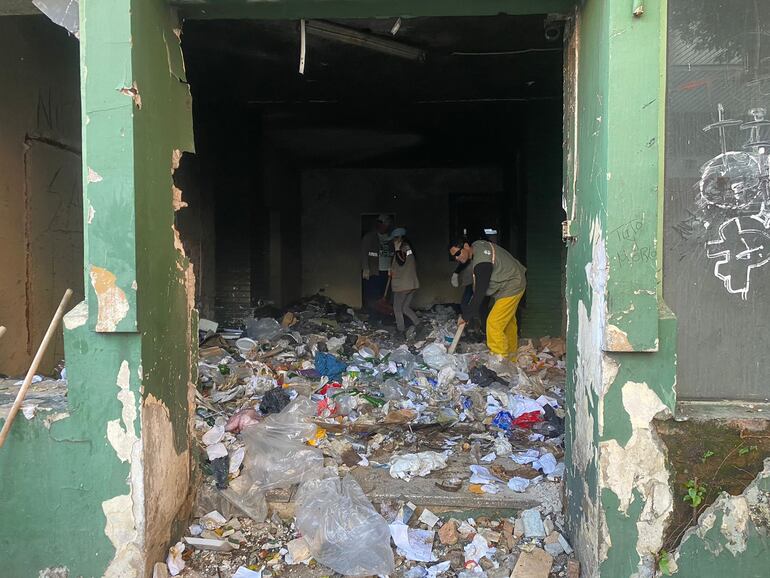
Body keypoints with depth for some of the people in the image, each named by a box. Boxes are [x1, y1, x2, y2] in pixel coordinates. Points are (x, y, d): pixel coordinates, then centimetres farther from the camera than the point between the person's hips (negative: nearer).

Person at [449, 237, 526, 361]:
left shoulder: (482, 263, -32)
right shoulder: (476, 245, -3)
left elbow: (480, 293, -28)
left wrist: (466, 316, -21)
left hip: (511, 288, -11)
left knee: (494, 323, -14)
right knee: (508, 321, 21)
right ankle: (511, 357, 35)